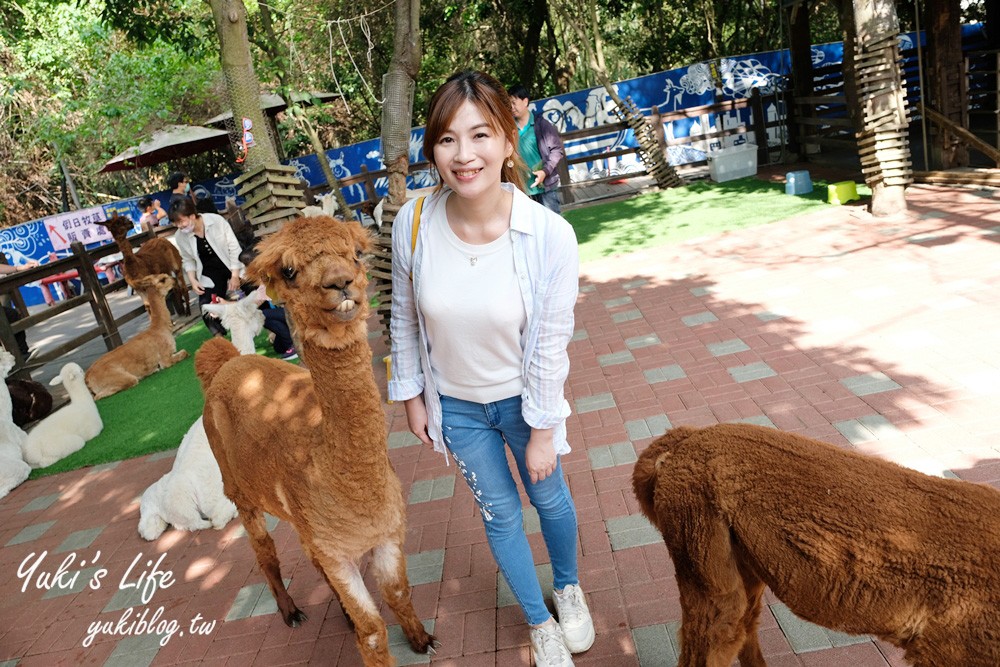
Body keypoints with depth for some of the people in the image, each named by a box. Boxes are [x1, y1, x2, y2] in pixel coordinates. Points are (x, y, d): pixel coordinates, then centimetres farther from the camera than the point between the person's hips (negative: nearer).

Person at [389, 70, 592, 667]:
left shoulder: (550, 236, -26)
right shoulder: (414, 224, -19)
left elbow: (550, 344, -17)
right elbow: (405, 317, -4)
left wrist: (542, 433, -10)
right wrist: (411, 394, 3)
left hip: (521, 398, -1)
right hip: (455, 402, 2)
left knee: (549, 497, 21)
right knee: (499, 513, 18)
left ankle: (569, 588, 55)